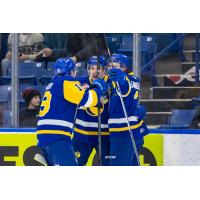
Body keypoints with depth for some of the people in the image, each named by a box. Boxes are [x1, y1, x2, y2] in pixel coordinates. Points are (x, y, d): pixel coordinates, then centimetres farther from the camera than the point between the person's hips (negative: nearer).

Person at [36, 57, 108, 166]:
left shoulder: (53, 84, 23)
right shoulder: (66, 82, -5)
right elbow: (87, 99, -13)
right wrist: (98, 87, 5)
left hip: (44, 135, 10)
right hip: (56, 137, -9)